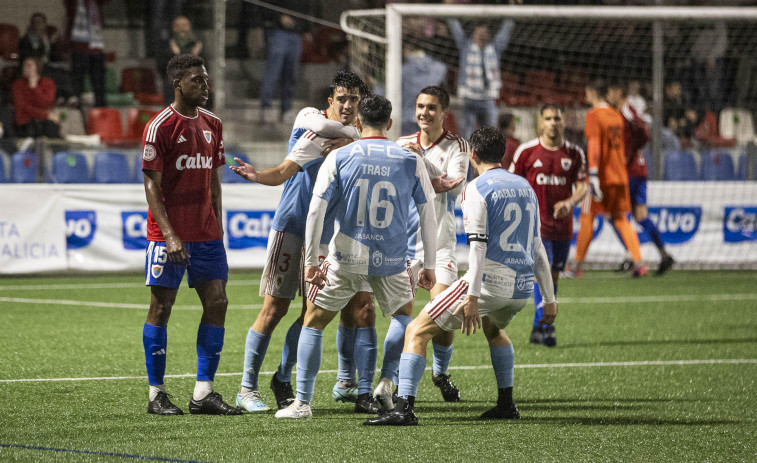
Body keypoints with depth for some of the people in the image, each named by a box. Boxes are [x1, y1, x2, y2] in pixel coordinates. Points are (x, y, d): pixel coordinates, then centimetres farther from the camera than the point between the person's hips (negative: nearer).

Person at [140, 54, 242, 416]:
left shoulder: (212, 124, 11)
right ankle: (156, 394, 5)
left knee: (217, 303, 1)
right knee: (161, 306, -1)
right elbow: (152, 185, -11)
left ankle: (203, 392, 5)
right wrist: (169, 234, -18)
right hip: (169, 234, -6)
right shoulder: (160, 126, -9)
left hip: (206, 234, 6)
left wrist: (217, 223, 12)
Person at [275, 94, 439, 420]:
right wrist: (429, 266, 12)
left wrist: (311, 261, -1)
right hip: (392, 260, 1)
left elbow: (316, 211, -6)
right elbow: (427, 215, 5)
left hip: (346, 258, -1)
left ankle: (302, 402, 7)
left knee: (314, 321, 12)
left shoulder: (339, 158, -2)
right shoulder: (411, 161, 2)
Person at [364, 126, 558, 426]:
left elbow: (479, 245, -16)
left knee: (417, 331, -2)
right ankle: (506, 404, 34)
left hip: (489, 283, -7)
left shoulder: (477, 189, -6)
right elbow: (537, 247, 19)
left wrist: (472, 296, -20)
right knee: (493, 328, 39)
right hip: (522, 288, 7)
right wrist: (549, 299, 22)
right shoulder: (525, 187, 16)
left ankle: (405, 409, -15)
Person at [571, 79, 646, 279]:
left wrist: (593, 174, -24)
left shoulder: (594, 115, -10)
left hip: (600, 174, -7)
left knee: (587, 218, 2)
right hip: (620, 176, 7)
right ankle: (638, 262, -4)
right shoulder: (616, 115, 13)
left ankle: (578, 267, 7)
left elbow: (594, 144, -19)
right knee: (621, 219, 9)